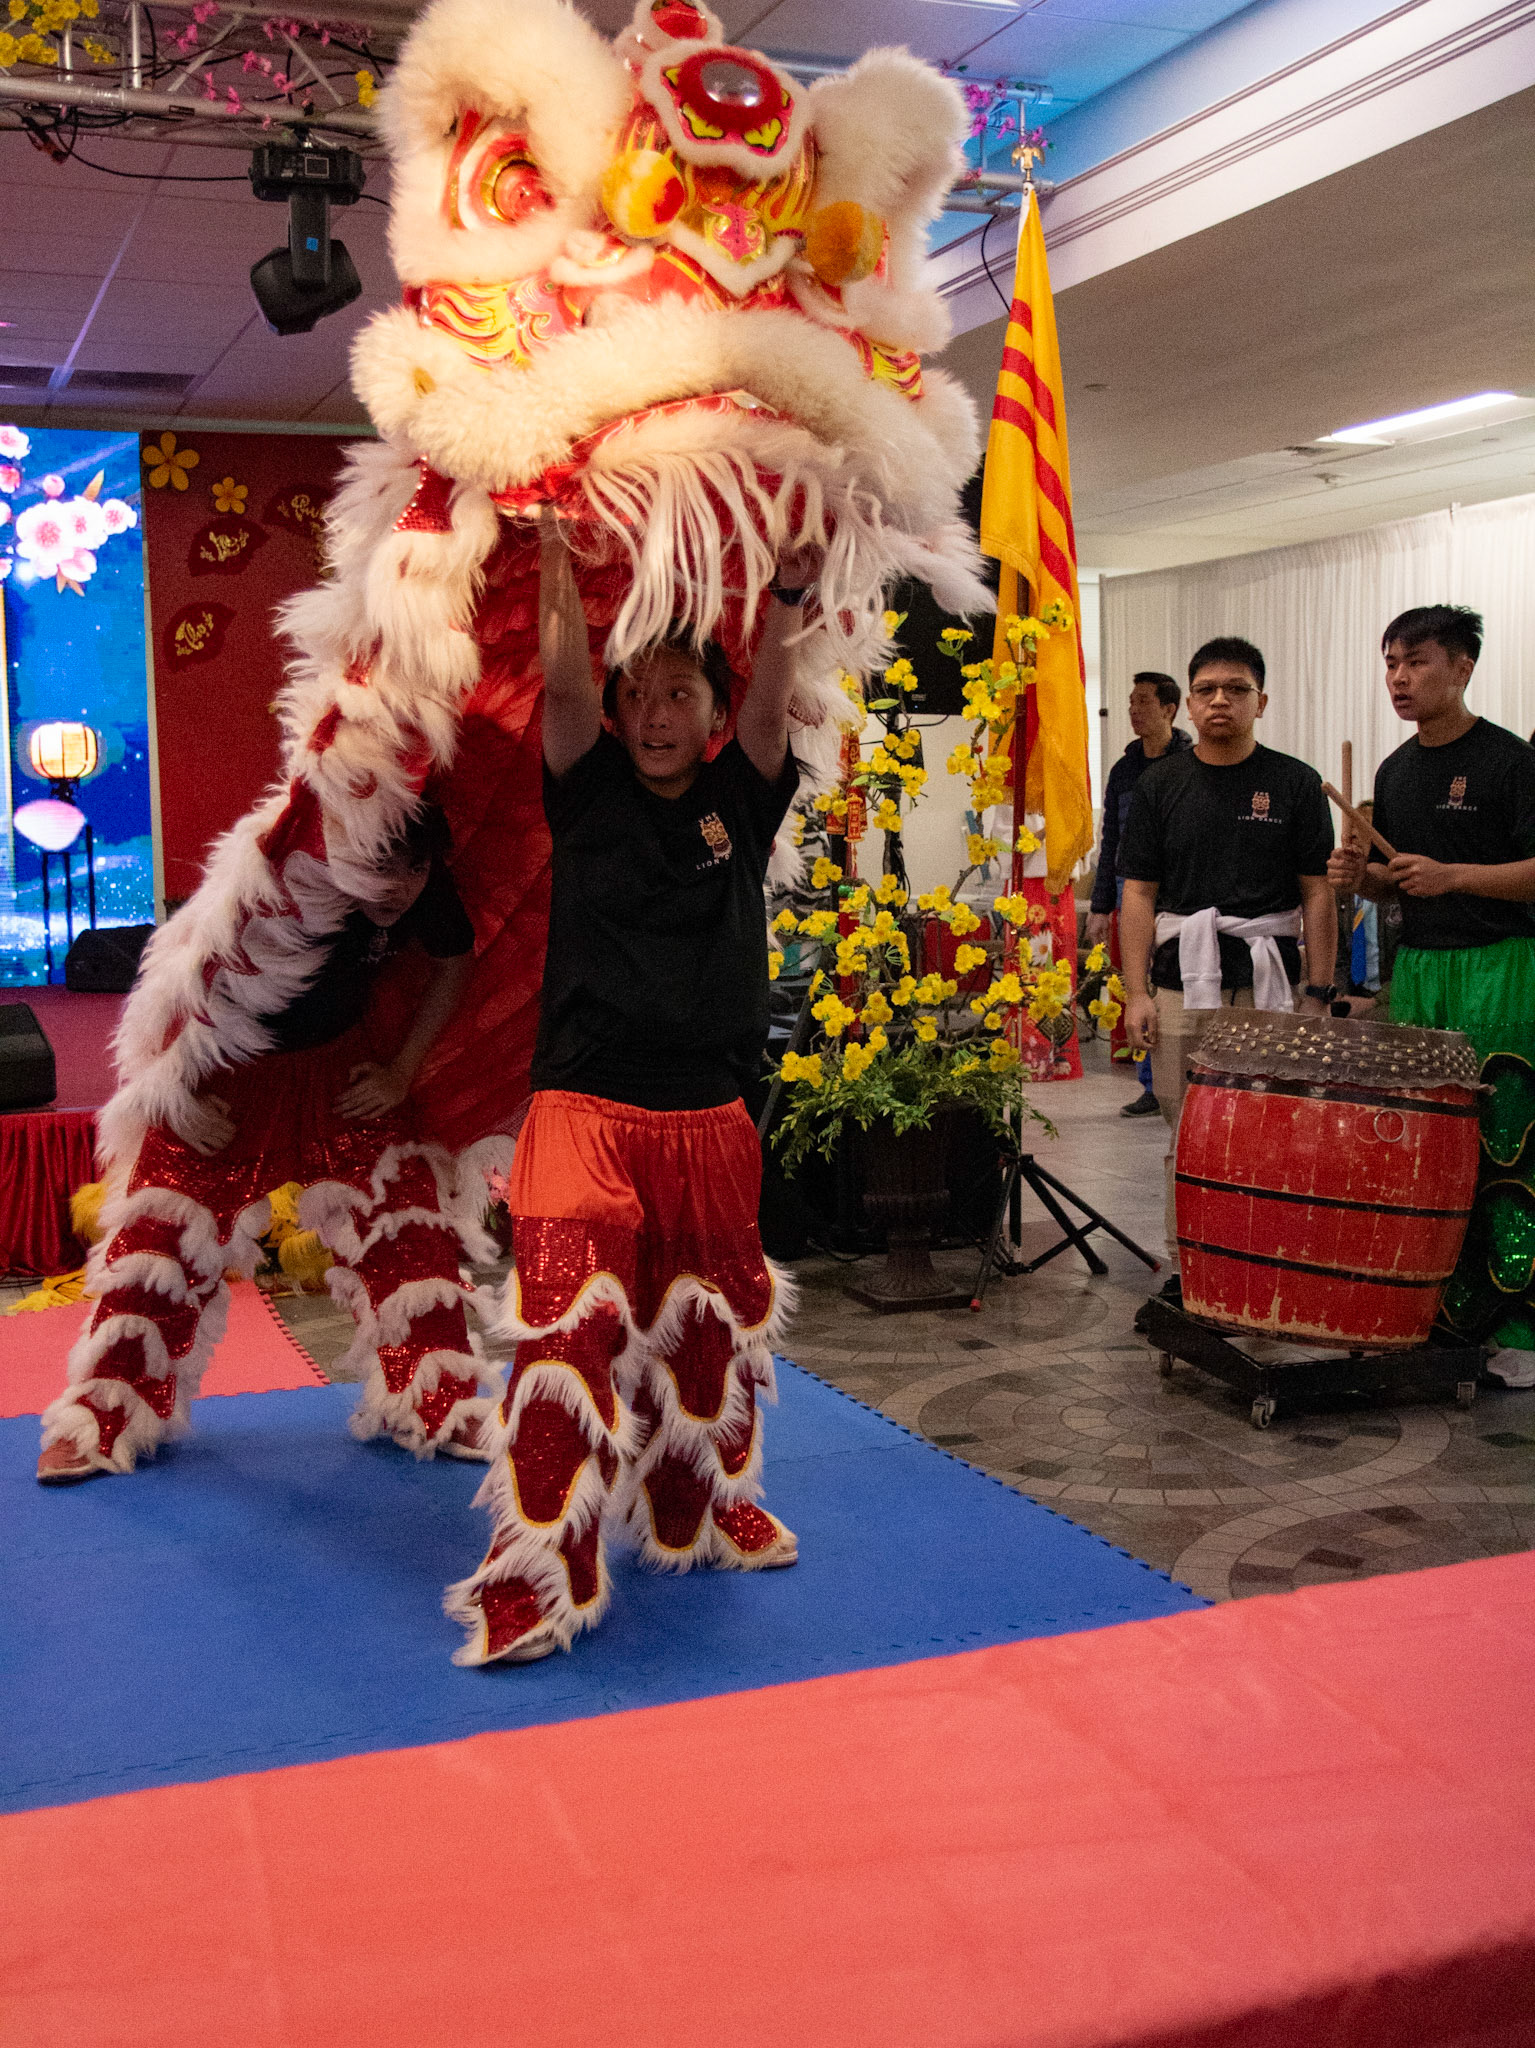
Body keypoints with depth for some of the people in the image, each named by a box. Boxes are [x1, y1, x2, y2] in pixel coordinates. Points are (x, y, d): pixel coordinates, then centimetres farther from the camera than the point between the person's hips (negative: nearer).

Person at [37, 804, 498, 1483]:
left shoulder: (426, 891, -20)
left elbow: (454, 964, 2)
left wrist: (403, 1069, -2)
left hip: (341, 1065, 3)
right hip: (228, 1067, -3)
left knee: (405, 1231, -3)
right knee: (163, 1233, -6)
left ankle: (438, 1408, 12)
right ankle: (102, 1419, 10)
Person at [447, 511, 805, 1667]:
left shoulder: (742, 800, 7)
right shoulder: (587, 792, 4)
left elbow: (772, 697, -7)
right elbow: (563, 681, -9)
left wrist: (789, 584, -13)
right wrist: (559, 552, -11)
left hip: (711, 1122, 3)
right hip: (587, 1109, -3)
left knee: (707, 1329, 16)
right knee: (568, 1334, -12)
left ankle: (704, 1512, 39)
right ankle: (534, 1578, 0)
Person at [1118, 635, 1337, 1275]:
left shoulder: (1296, 783, 5)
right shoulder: (1160, 784, 8)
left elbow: (1318, 894, 5)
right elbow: (1139, 895, 7)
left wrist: (1318, 994, -2)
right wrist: (1137, 993, -1)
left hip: (1270, 984, -1)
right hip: (1181, 984, 1)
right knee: (1186, 1133, 5)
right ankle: (1187, 1265, 16)